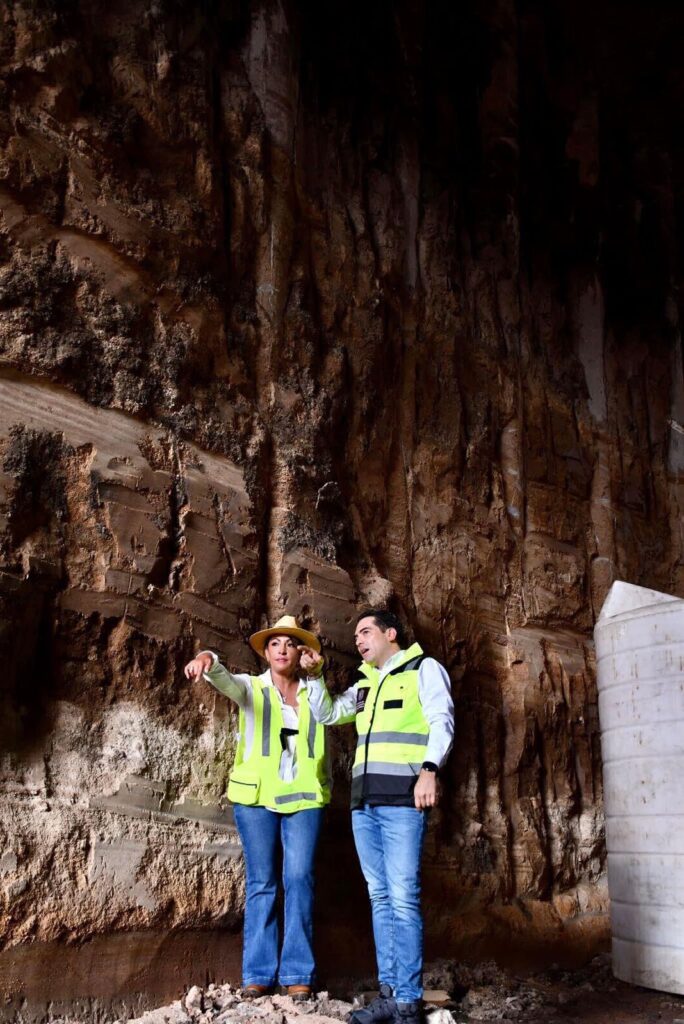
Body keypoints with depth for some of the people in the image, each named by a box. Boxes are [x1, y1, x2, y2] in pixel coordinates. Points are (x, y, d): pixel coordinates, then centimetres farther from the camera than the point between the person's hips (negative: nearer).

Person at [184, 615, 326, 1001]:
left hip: (304, 797, 1)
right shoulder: (251, 687, 4)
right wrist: (208, 659, -38)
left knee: (300, 879, -4)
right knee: (261, 882, 2)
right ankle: (259, 972, 8)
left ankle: (298, 973, 3)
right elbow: (222, 678, -20)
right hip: (257, 796, -1)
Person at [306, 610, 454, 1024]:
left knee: (403, 899, -8)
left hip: (402, 799, -7)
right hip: (364, 802, 7)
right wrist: (315, 676, 13)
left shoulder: (424, 669, 3)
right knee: (380, 897, 9)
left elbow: (442, 721, -8)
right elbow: (327, 715, 27)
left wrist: (429, 769, -23)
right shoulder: (365, 684, 22)